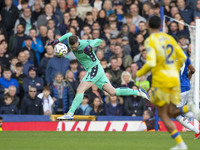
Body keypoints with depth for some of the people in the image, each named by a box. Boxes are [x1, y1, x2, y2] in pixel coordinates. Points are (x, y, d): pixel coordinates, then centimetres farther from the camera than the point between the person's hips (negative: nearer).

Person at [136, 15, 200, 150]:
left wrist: (139, 74, -2)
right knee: (171, 113, 14)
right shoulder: (169, 38, 10)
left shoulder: (150, 41, -9)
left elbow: (151, 63, -20)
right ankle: (188, 108, -18)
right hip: (174, 79, 6)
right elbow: (182, 57, 9)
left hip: (161, 80, -6)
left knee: (163, 115, 4)